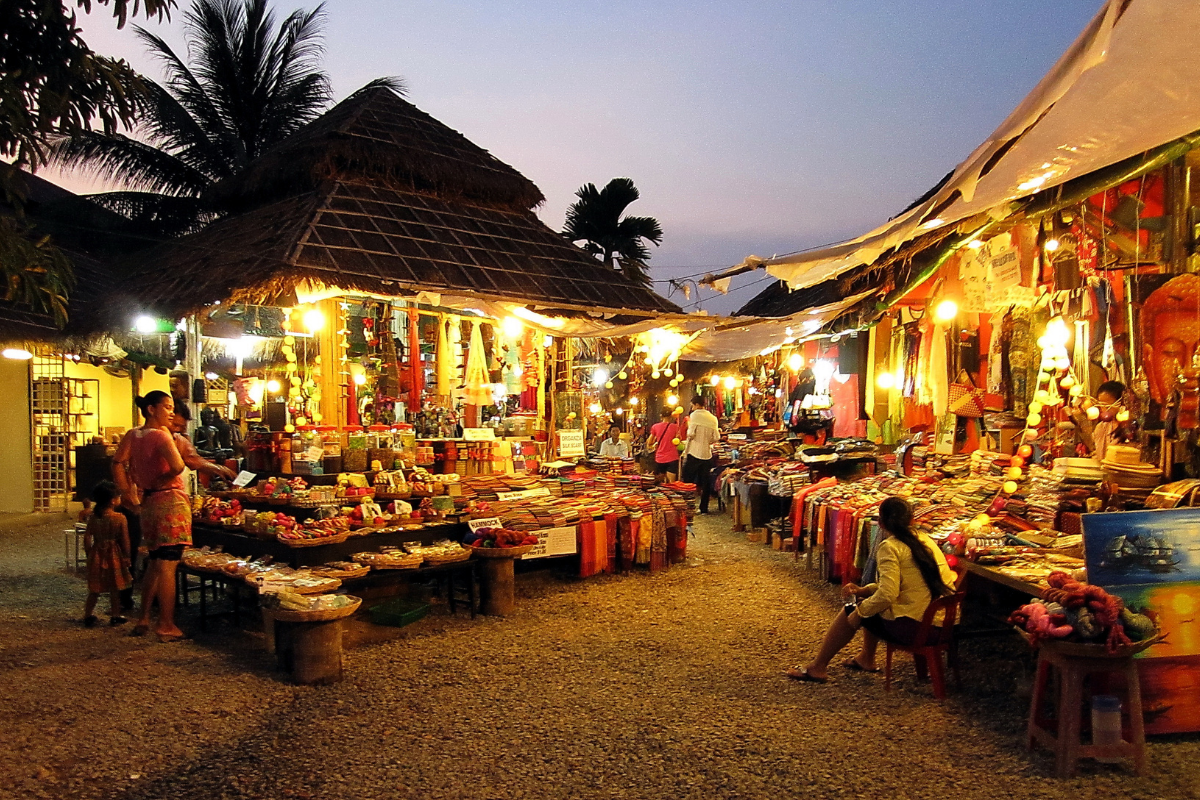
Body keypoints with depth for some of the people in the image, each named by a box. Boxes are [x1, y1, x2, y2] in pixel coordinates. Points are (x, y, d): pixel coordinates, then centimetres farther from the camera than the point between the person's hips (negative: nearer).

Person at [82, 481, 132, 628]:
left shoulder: (92, 518, -5)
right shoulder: (120, 518, -14)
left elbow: (87, 537, -1)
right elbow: (125, 540, -9)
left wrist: (89, 552, 12)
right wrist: (126, 557, 2)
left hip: (97, 555, 3)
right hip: (114, 555, -3)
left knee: (94, 589, 14)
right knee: (114, 588, 8)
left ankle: (88, 615, 20)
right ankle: (115, 616, 15)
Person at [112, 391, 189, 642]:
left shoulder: (132, 435, 8)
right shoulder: (161, 435, -13)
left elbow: (118, 464, 4)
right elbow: (178, 466, -27)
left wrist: (133, 500, 5)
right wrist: (161, 481, -7)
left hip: (149, 504, 8)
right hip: (171, 501, -8)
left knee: (154, 563, 20)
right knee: (167, 566, -3)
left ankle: (143, 620, 26)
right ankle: (166, 626, 1)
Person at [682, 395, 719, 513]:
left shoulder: (695, 415, -7)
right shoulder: (713, 418, 6)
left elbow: (691, 434, -15)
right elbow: (716, 437, 3)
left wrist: (689, 425, 4)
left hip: (694, 453, -5)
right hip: (707, 454, 5)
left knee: (688, 482, 4)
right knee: (705, 483, 10)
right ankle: (704, 508, 12)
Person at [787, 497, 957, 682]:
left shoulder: (890, 547, -12)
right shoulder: (925, 540, 12)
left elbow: (887, 595, -22)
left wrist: (860, 611, -6)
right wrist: (864, 590, 15)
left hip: (914, 626, -8)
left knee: (850, 613, 12)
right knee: (870, 600, 27)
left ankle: (817, 667, 22)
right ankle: (866, 659, 39)